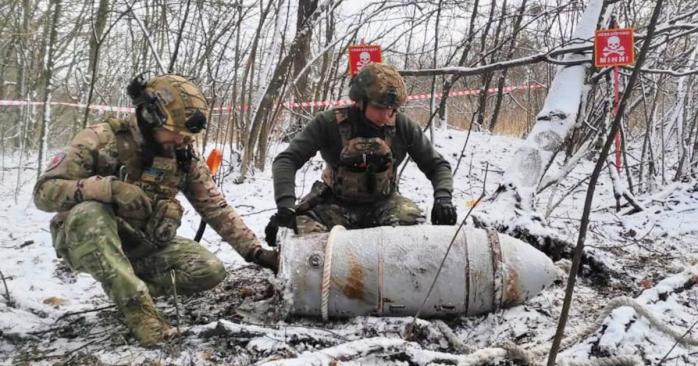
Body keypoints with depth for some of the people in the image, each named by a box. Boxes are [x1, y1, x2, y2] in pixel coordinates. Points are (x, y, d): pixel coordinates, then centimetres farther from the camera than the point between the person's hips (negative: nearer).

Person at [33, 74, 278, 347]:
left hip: (142, 245, 4)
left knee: (210, 270, -16)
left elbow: (217, 209, 0)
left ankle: (124, 289, -5)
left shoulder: (184, 158, -2)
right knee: (90, 213, -39)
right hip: (84, 240, -4)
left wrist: (256, 251, -8)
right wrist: (109, 187, -35)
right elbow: (44, 191, -19)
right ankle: (136, 305, -33)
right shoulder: (102, 139, -15)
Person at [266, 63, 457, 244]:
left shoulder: (403, 127, -10)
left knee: (411, 219, -30)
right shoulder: (330, 123, -16)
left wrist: (443, 196, -21)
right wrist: (286, 206, -36)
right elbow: (287, 160, -20)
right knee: (304, 229, -30)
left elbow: (436, 164, 0)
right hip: (337, 205, -1)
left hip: (383, 203, 2)